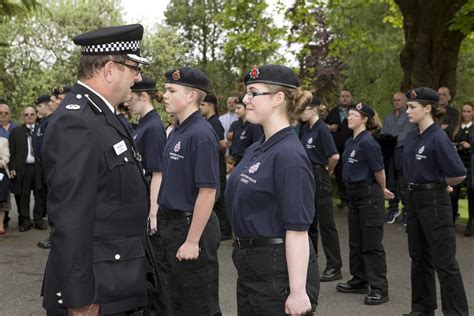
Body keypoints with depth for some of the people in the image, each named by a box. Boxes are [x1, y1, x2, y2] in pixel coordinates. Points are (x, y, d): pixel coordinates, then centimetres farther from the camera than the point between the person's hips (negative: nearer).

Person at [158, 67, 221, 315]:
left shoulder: (201, 134, -19)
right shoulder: (177, 131, 9)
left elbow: (207, 191, -22)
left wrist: (192, 240, -22)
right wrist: (166, 223, 13)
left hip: (191, 226, -9)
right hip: (171, 224, 9)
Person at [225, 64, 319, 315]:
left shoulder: (289, 155, -18)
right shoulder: (255, 150, 10)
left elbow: (297, 230, -22)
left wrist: (298, 292, -23)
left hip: (280, 270, -9)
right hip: (250, 269, 9)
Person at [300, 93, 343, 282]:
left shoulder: (322, 129, -15)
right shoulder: (305, 129, 10)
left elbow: (334, 156, -22)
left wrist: (327, 170, -6)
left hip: (319, 178, -9)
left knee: (326, 222, -4)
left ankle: (334, 268, 1)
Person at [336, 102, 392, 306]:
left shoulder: (368, 142, -18)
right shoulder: (350, 142, 9)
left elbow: (379, 171, -13)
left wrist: (383, 191, 3)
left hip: (369, 195, -9)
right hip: (354, 194, 9)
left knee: (372, 243, -5)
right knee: (355, 241, 16)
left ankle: (379, 289, 1)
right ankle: (360, 281, 29)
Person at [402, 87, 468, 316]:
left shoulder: (438, 138, -17)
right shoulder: (411, 138, 7)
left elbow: (459, 174, -17)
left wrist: (437, 184, -2)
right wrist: (421, 184, 7)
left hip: (434, 201, -9)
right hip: (414, 198, 9)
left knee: (444, 261, -3)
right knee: (419, 257, 16)